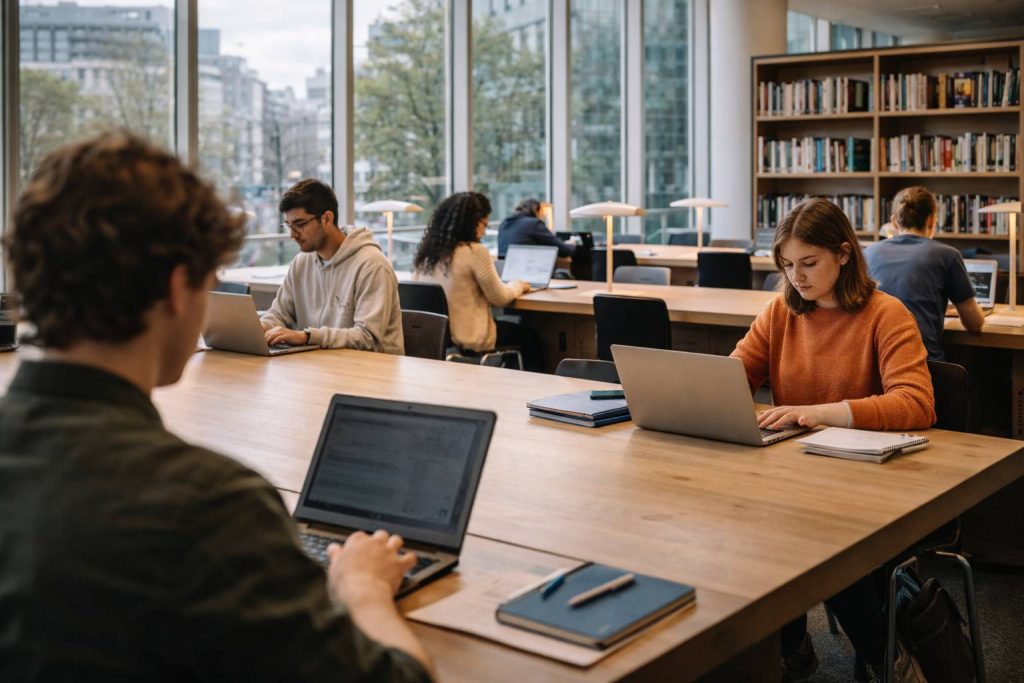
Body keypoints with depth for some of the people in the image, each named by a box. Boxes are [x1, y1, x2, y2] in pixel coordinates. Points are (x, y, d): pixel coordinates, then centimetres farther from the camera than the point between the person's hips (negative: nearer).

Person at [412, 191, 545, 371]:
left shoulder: (427, 250, 1)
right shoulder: (475, 252, -18)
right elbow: (500, 298, -9)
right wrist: (517, 286, 12)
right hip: (469, 340, -7)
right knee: (529, 337, 17)